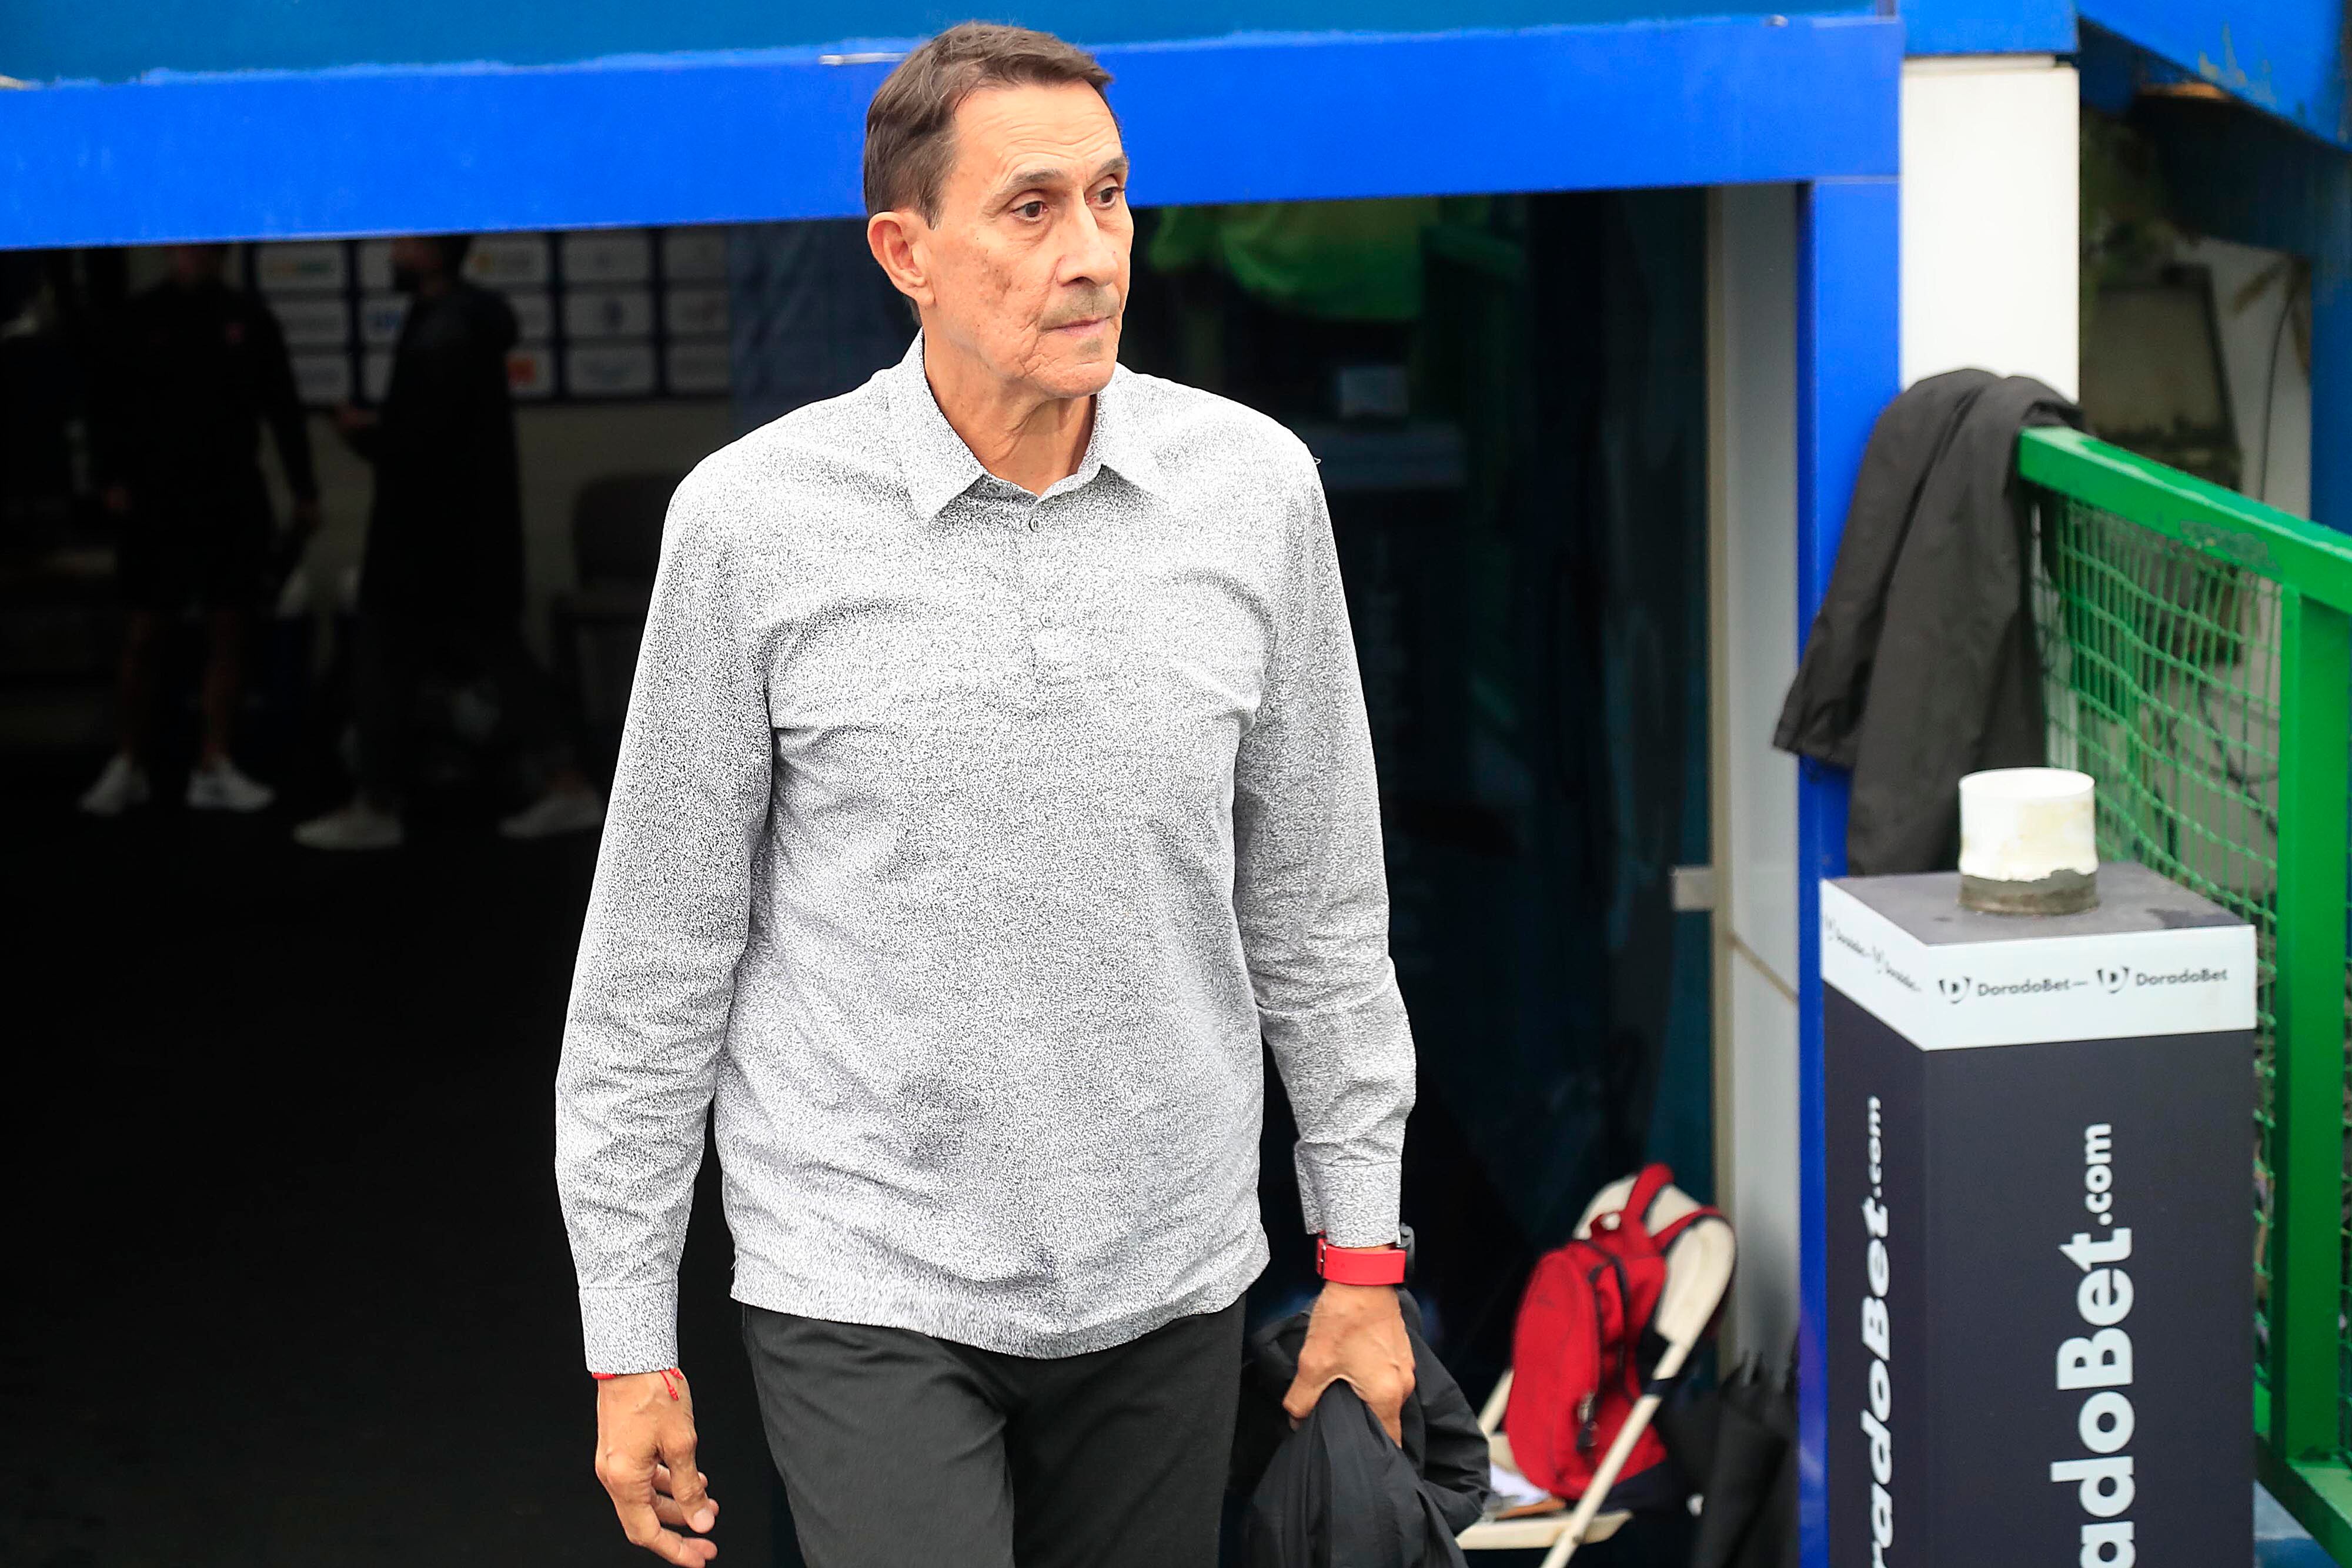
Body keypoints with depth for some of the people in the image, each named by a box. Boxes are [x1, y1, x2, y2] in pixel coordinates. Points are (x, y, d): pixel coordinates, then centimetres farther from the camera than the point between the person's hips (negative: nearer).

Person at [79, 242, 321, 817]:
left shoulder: (248, 316, 3)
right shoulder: (142, 317, -1)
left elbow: (283, 406, 7)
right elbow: (106, 400, 2)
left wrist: (304, 490, 7)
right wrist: (113, 478, -8)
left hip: (236, 499, 2)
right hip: (160, 496, -2)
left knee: (229, 629, 2)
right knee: (144, 632, -1)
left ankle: (214, 768, 8)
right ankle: (127, 766, 10)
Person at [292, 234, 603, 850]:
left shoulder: (439, 333, -19)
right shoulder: (468, 318, 12)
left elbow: (420, 442, -23)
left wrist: (364, 434, -7)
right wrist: (381, 426, 8)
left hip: (432, 532, -10)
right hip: (472, 525, 10)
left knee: (383, 660, 0)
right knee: (496, 647, 12)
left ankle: (376, 807, 5)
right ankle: (567, 784, 9)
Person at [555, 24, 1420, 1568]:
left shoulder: (1256, 485, -2)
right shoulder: (753, 520, -9)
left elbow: (1317, 903, 7)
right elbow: (659, 951, -2)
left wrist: (1363, 1257, 9)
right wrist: (629, 1340, -1)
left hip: (1169, 1286, 3)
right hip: (864, 1285, -3)